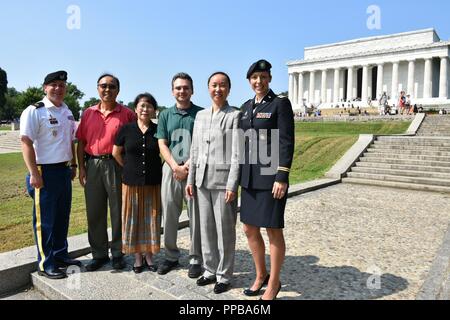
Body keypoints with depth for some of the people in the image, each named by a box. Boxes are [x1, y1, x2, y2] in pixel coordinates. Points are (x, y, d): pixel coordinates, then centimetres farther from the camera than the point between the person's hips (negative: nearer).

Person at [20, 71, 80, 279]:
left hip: (64, 170, 7)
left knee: (62, 216, 15)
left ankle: (60, 255, 30)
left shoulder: (67, 112, 13)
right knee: (45, 220, 2)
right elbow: (26, 142, -15)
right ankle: (45, 264, 14)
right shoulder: (34, 111, -10)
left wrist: (73, 165, 17)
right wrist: (34, 173, -19)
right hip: (45, 172, -7)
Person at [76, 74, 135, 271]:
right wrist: (81, 167, 4)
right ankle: (99, 254, 25)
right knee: (94, 212, 10)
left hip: (117, 166, -3)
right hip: (93, 165, 4)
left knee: (118, 211, 5)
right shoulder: (88, 113, 11)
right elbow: (81, 142, 11)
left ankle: (118, 253, 20)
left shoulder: (127, 114, 0)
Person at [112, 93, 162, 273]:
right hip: (131, 182, 0)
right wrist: (130, 168, 9)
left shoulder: (158, 130, 0)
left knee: (151, 219, 7)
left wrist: (154, 169, 5)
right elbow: (116, 153, 9)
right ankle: (137, 257, 21)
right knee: (133, 219, 6)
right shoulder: (126, 129, 0)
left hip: (153, 183, 0)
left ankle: (149, 256, 22)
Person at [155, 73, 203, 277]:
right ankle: (171, 256, 24)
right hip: (171, 169, 3)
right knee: (169, 216, 9)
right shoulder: (165, 115, 10)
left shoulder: (201, 113, 2)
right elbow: (162, 145, 4)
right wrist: (176, 167, -9)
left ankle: (196, 259, 16)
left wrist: (188, 165, -13)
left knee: (196, 217, 2)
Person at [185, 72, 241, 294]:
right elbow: (195, 150, 14)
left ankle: (224, 276, 20)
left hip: (223, 180, -5)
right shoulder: (200, 115, 13)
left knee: (225, 230, 4)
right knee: (206, 228, 13)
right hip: (202, 179, 5)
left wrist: (232, 185, -14)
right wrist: (190, 179, 12)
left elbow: (237, 154, -9)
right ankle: (210, 270, 29)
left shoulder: (234, 116, -4)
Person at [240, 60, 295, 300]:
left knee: (273, 230, 4)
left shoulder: (280, 104, -6)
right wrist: (241, 175, 15)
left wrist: (282, 177, -18)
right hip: (249, 177, 7)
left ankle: (273, 283, 22)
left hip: (271, 176, -6)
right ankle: (261, 275, 33)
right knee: (249, 229, 13)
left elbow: (287, 142, -12)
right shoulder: (246, 106, 13)